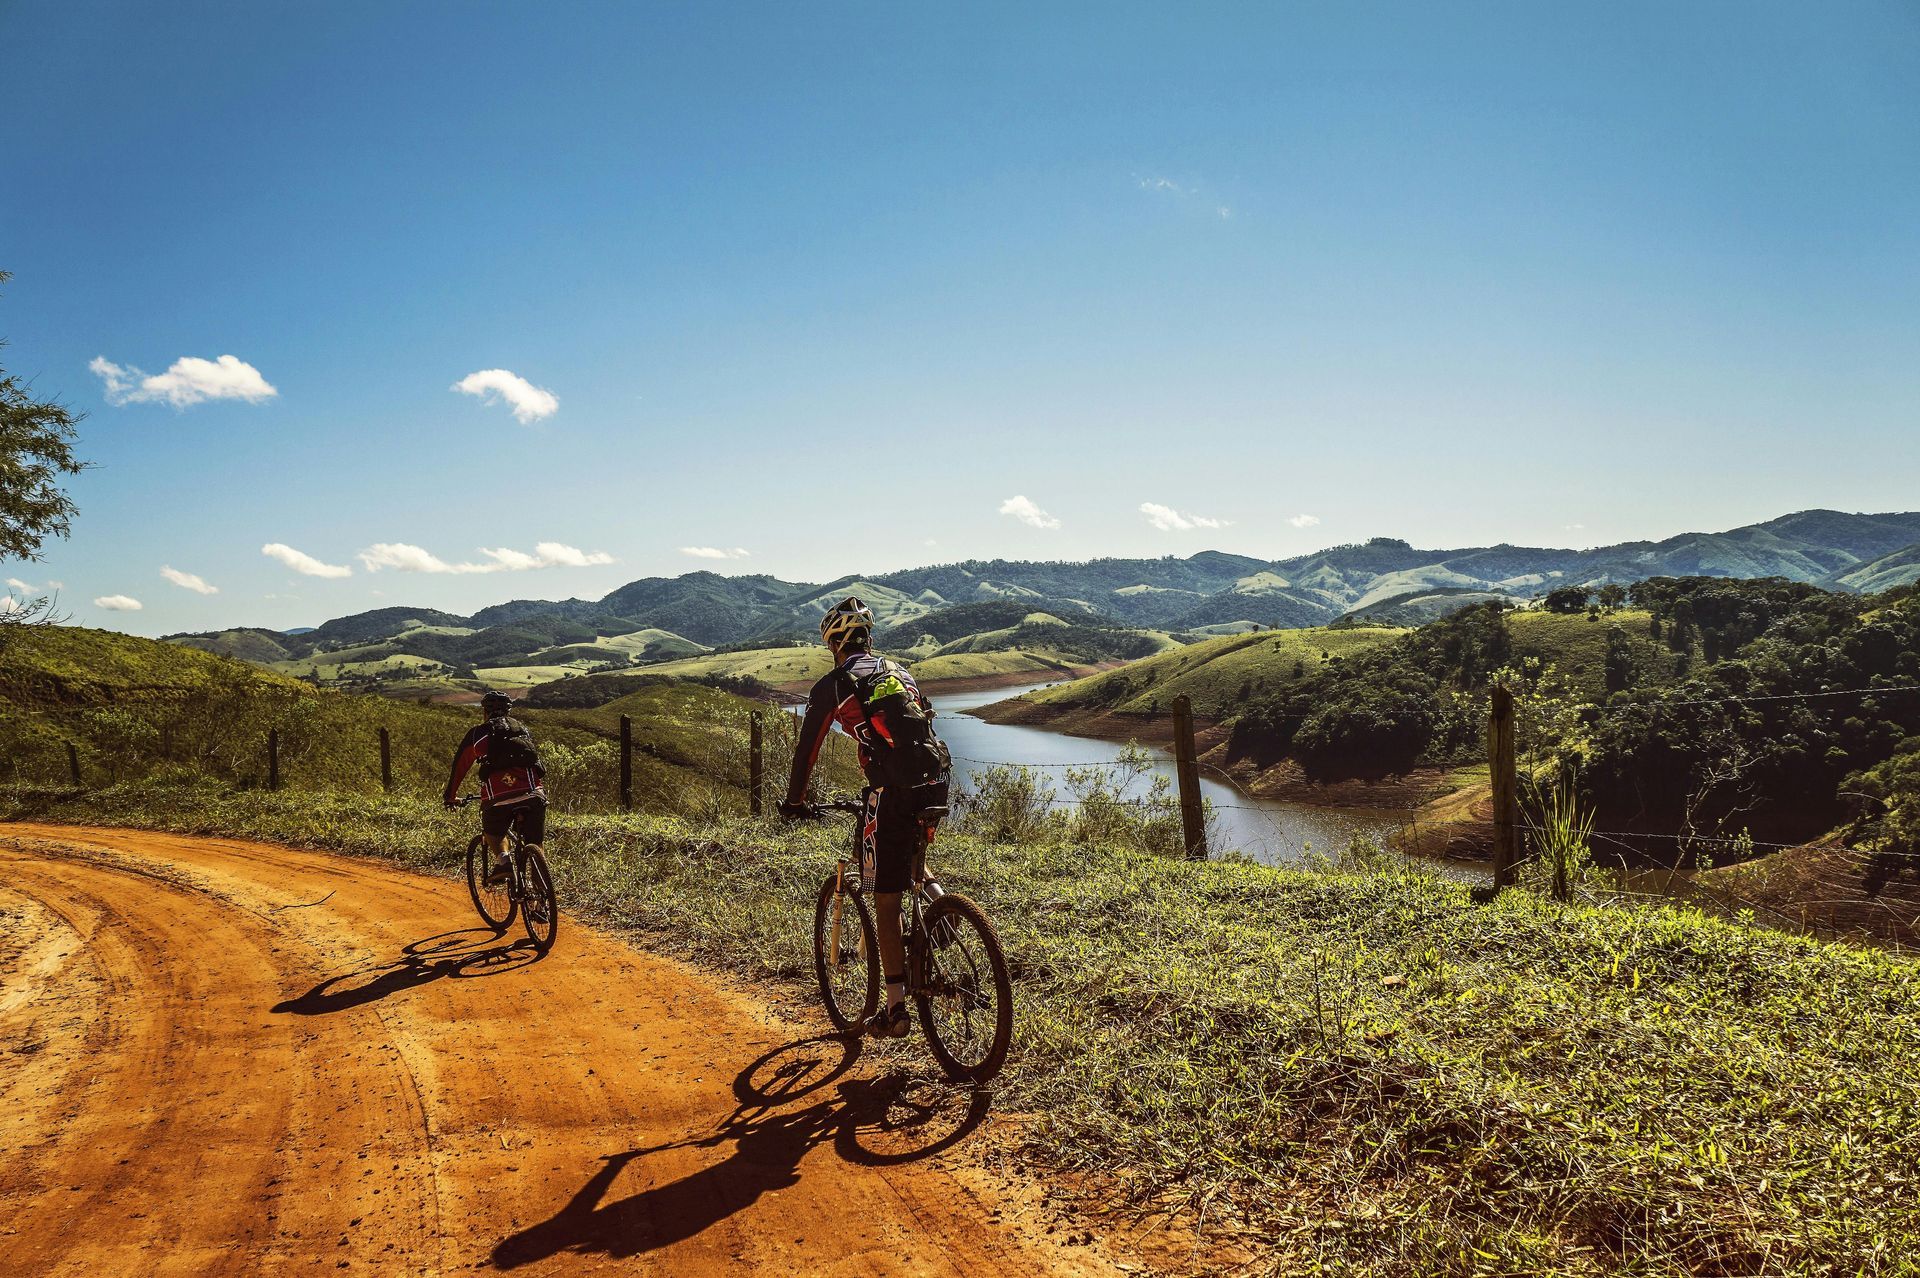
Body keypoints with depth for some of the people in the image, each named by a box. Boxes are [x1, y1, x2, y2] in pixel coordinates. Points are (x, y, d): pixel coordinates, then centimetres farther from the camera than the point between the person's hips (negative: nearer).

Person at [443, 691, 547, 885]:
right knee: (535, 846, 13)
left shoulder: (478, 733, 17)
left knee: (492, 833, 23)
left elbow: (459, 766, 25)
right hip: (534, 794, 2)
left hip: (498, 796, -2)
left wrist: (450, 796, 38)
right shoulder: (523, 729, 26)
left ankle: (502, 858, -4)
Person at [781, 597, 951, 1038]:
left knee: (886, 903, 3)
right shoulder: (898, 671, 24)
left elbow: (807, 746, 9)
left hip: (898, 794, -6)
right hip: (938, 782, 6)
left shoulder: (833, 684, 6)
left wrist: (794, 800, 24)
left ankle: (895, 1009, 5)